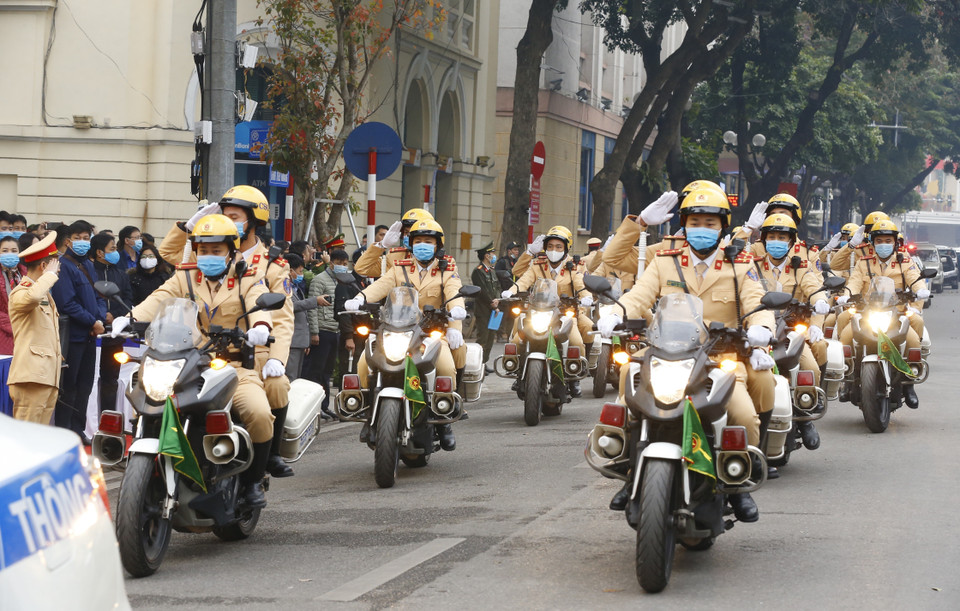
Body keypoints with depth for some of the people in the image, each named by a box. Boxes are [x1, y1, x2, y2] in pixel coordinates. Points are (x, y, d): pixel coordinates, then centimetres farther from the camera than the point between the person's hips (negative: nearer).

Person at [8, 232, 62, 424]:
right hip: (31, 377, -9)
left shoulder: (46, 294, 26)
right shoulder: (19, 293, -6)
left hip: (49, 377, 9)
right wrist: (50, 275, -16)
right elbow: (33, 296, -32)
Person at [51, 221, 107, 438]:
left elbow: (98, 297, 17)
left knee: (85, 386, 13)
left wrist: (101, 318, -3)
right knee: (69, 386, -4)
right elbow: (67, 303, -19)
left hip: (90, 334, 8)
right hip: (72, 335, -8)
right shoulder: (64, 265, -12)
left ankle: (78, 429, 22)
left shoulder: (88, 265, 14)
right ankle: (64, 431, 2)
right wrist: (93, 322, -16)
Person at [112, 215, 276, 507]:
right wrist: (130, 319, -24)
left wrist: (261, 325, -38)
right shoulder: (184, 279, 16)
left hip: (236, 368, -2)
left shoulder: (248, 282, 10)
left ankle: (253, 480, -3)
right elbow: (158, 300, -2)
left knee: (259, 414, -27)